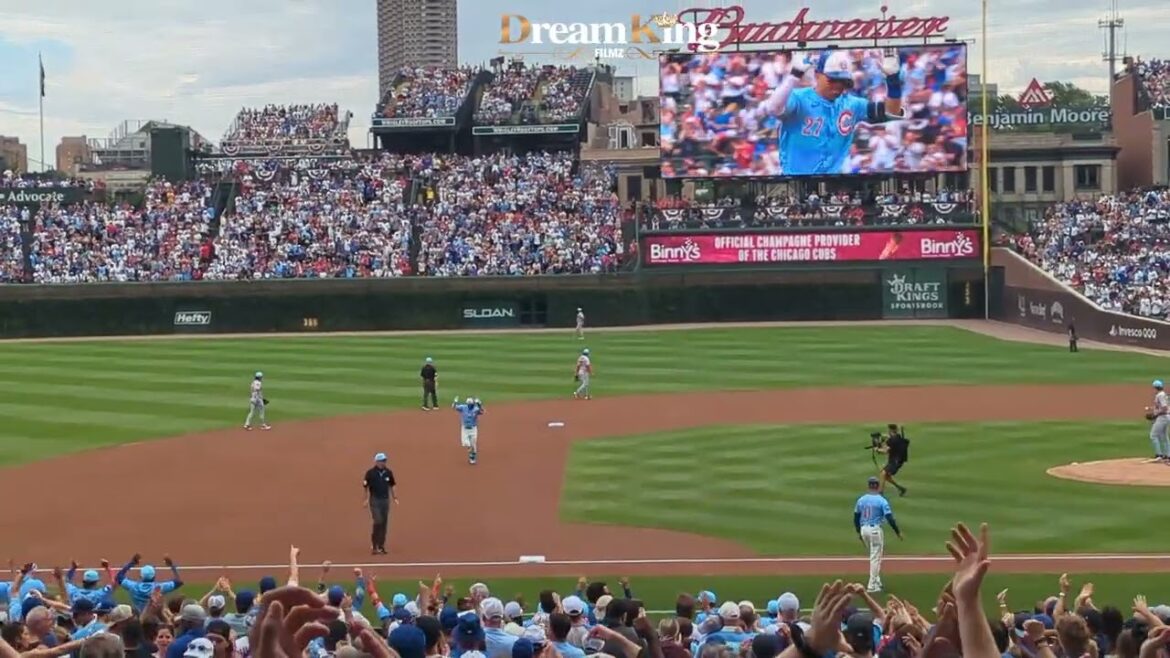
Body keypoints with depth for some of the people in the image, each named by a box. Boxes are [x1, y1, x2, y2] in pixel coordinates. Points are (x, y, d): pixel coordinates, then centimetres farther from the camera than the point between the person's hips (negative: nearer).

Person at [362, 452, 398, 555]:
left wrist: (394, 497, 13)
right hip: (374, 500, -4)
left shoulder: (388, 473, 6)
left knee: (384, 523, 5)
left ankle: (381, 546, 14)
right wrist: (365, 499, -10)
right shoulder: (370, 473, -7)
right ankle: (374, 545, -4)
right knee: (378, 521, -14)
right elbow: (365, 486, -3)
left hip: (385, 500, 4)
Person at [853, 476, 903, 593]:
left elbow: (856, 517, 10)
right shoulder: (881, 500, -11)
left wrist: (858, 532, 22)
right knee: (875, 557, 0)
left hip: (863, 529, 6)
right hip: (875, 529, -5)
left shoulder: (861, 500, 4)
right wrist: (898, 532, -5)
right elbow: (890, 518, -14)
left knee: (874, 556, 22)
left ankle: (876, 581, 23)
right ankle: (872, 585, -1)